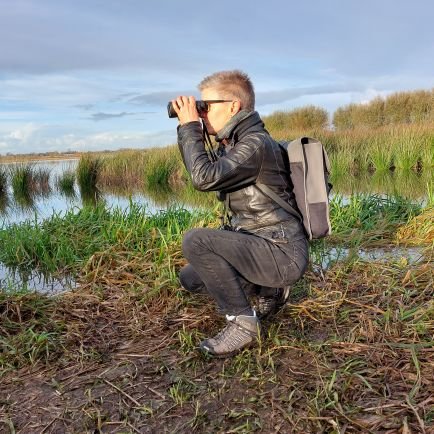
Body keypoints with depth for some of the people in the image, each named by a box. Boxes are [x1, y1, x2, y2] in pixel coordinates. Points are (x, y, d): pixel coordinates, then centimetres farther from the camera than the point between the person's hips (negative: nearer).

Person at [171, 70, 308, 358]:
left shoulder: (256, 143, -20)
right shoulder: (233, 143, 9)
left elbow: (205, 178, -31)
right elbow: (201, 173, 20)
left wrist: (190, 127, -18)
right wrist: (186, 127, 9)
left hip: (283, 254, -10)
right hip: (264, 247, 10)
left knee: (196, 241, -26)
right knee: (190, 278, 14)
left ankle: (242, 323, -13)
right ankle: (269, 289, 18)